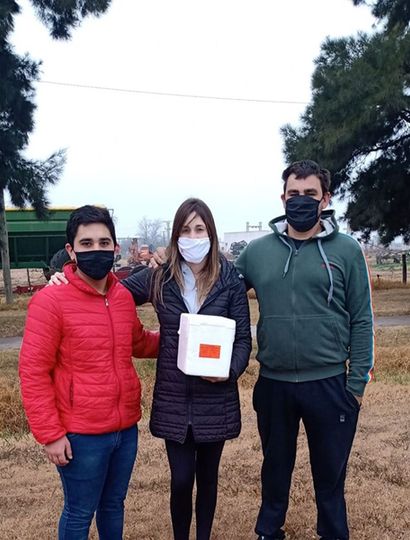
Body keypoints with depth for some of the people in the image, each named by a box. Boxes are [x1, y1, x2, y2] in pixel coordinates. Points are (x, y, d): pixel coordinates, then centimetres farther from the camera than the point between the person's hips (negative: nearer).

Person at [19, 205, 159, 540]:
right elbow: (33, 372, -13)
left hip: (127, 428, 5)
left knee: (114, 504, 23)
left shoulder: (124, 296, 3)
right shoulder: (50, 300, -15)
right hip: (81, 435, -5)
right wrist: (50, 433, -14)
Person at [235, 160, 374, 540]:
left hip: (329, 384, -2)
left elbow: (361, 321, -3)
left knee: (330, 474, 15)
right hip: (272, 384, 2)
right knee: (275, 469, 20)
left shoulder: (346, 250, -4)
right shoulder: (257, 251, 0)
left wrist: (357, 381, -5)